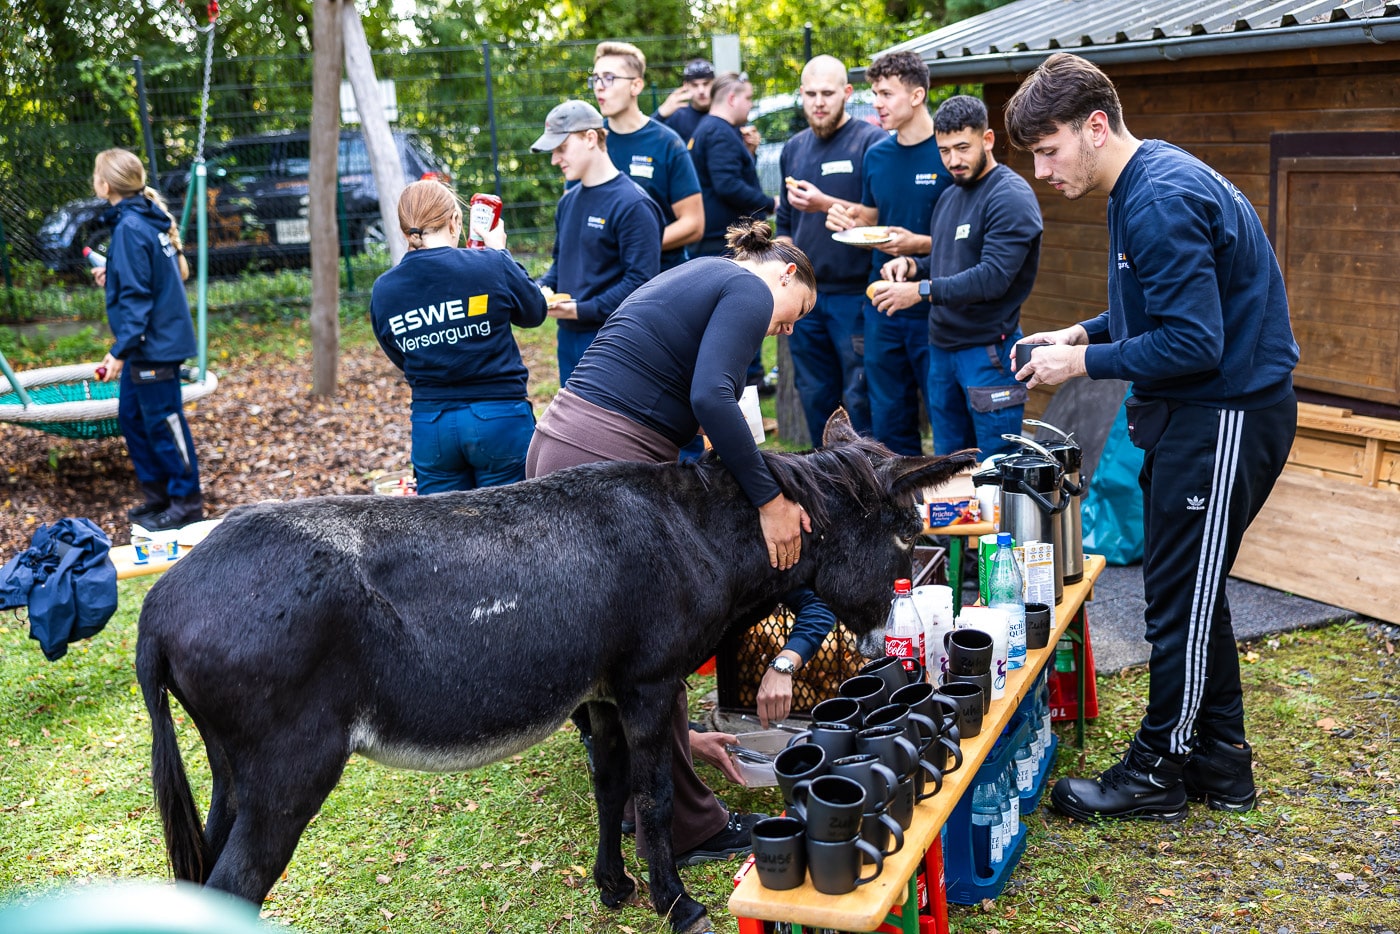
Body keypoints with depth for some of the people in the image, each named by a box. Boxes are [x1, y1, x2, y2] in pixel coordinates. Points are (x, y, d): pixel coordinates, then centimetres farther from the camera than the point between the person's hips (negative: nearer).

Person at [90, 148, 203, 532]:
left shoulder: (130, 228, -19)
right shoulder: (148, 219, 9)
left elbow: (136, 297, -21)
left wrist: (119, 350, -21)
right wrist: (112, 275, 20)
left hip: (154, 344, -10)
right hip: (148, 344, 10)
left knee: (164, 422, 0)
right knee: (132, 417, 17)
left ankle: (187, 503, 10)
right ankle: (157, 494, 26)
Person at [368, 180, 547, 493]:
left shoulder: (383, 291, -2)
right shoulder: (490, 265, -12)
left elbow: (402, 359, 12)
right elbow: (534, 313, 7)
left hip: (429, 426, 3)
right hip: (500, 420, -3)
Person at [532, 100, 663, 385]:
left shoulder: (633, 205, -14)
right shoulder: (569, 201, 12)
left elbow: (641, 281, -18)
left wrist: (583, 310, -21)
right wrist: (540, 288, 4)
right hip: (568, 337, 8)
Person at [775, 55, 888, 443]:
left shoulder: (871, 141, -7)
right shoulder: (794, 148, 13)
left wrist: (825, 204, -21)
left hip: (855, 294, -6)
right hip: (804, 294, 7)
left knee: (860, 397, -1)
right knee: (814, 396, 14)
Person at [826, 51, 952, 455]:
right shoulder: (876, 156, 10)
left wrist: (920, 244, -21)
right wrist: (847, 216, 0)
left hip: (934, 310, -6)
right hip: (882, 308, 6)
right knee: (888, 420, 13)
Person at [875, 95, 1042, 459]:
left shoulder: (1011, 197, -12)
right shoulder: (949, 196, 16)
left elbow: (994, 277, -22)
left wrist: (922, 290, -21)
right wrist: (911, 265, 4)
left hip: (988, 351, -8)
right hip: (942, 347, 9)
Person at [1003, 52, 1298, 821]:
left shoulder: (1163, 200, -23)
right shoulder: (1142, 184, 10)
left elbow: (1193, 342, -26)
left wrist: (1081, 363, -17)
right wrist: (1082, 334, 7)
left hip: (1227, 416, -10)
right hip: (1193, 412, 11)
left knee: (1181, 599, 1)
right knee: (1189, 592, 17)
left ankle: (1157, 773, 17)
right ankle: (1218, 764, 30)